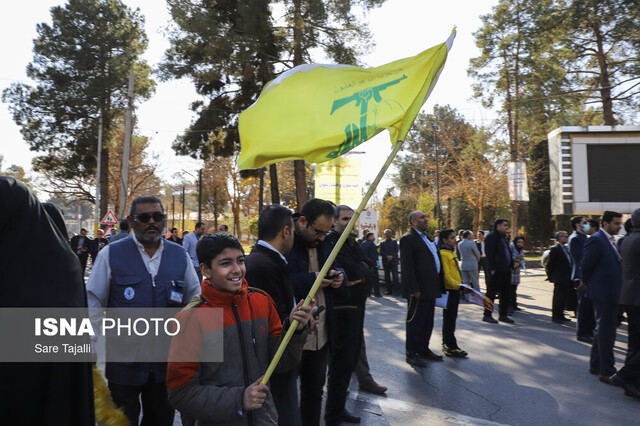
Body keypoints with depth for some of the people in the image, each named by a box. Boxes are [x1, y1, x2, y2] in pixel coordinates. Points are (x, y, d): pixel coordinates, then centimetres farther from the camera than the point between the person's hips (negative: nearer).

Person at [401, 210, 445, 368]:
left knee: (428, 322, 17)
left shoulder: (426, 238, 18)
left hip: (430, 289, 9)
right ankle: (411, 353, 11)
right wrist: (414, 289, -22)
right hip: (418, 290, -9)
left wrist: (439, 285, 15)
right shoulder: (408, 239, -11)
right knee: (415, 322, 0)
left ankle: (423, 349, 30)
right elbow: (407, 266, -17)